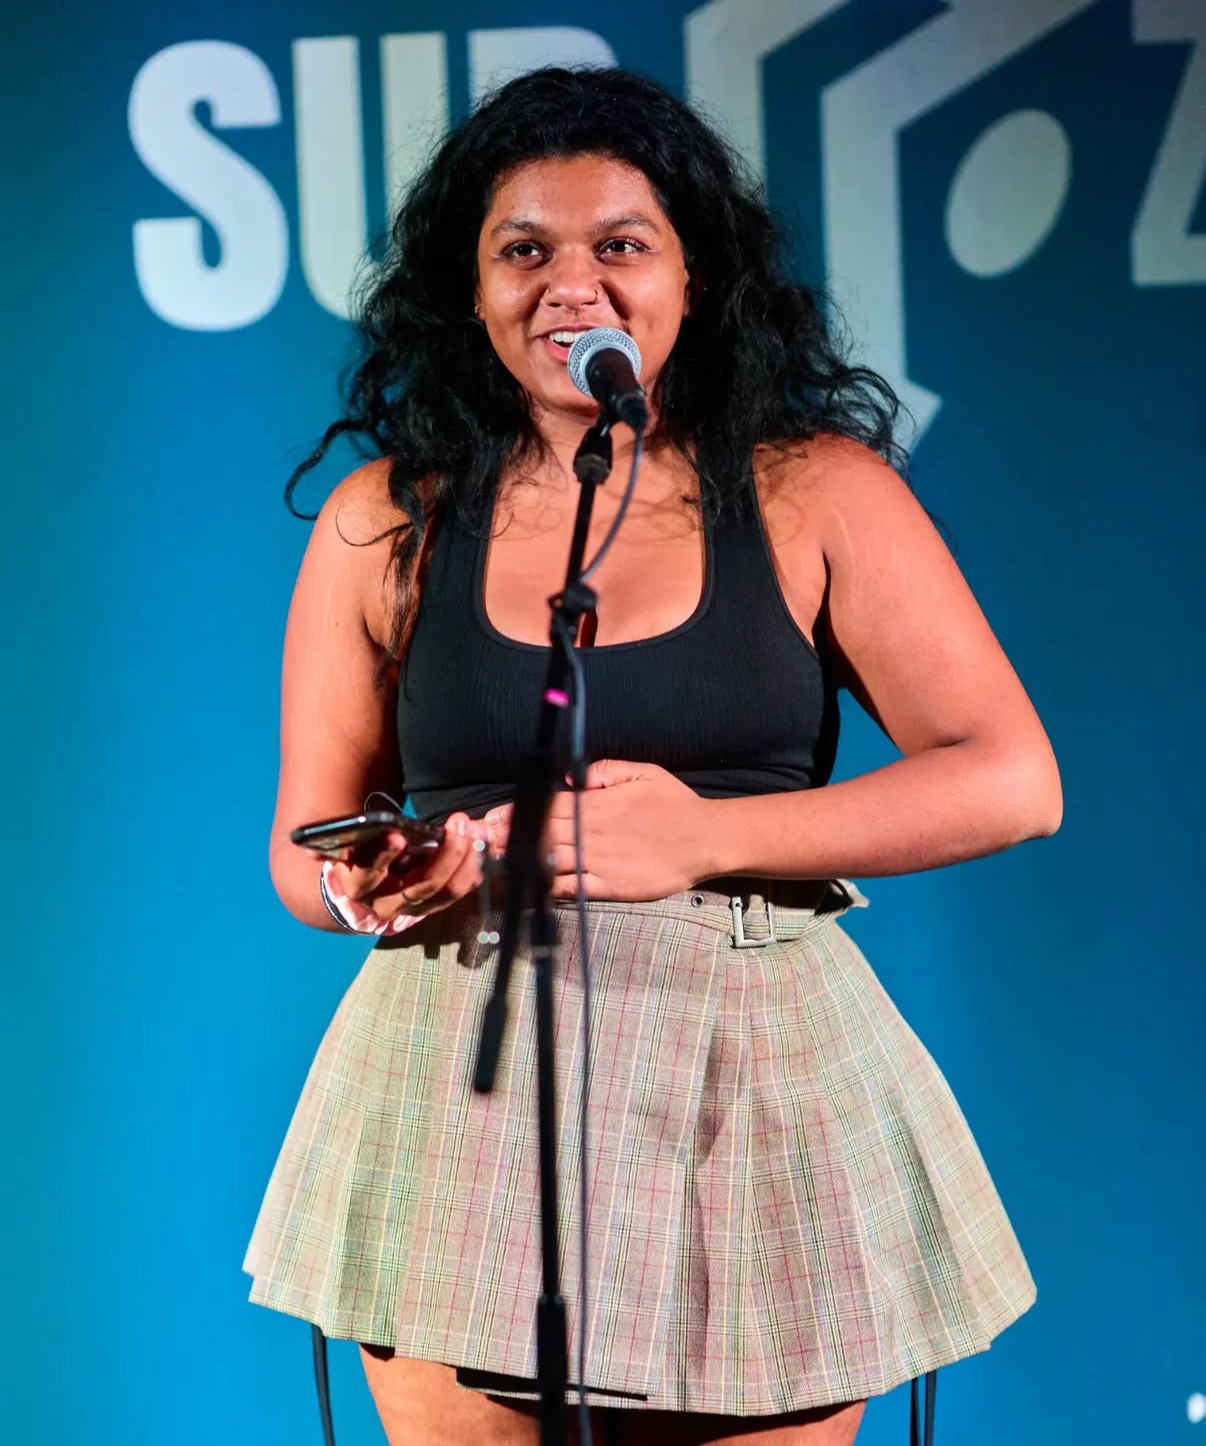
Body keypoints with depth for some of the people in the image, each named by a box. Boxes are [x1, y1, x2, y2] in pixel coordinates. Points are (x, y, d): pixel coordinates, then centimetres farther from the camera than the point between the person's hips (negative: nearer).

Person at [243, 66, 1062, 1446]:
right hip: (459, 1098, 1)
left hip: (754, 1091, 0)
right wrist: (367, 888, -13)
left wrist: (706, 837, -14)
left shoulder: (817, 494, 2)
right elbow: (303, 851, 12)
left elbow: (1012, 781, -4)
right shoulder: (384, 521, 7)